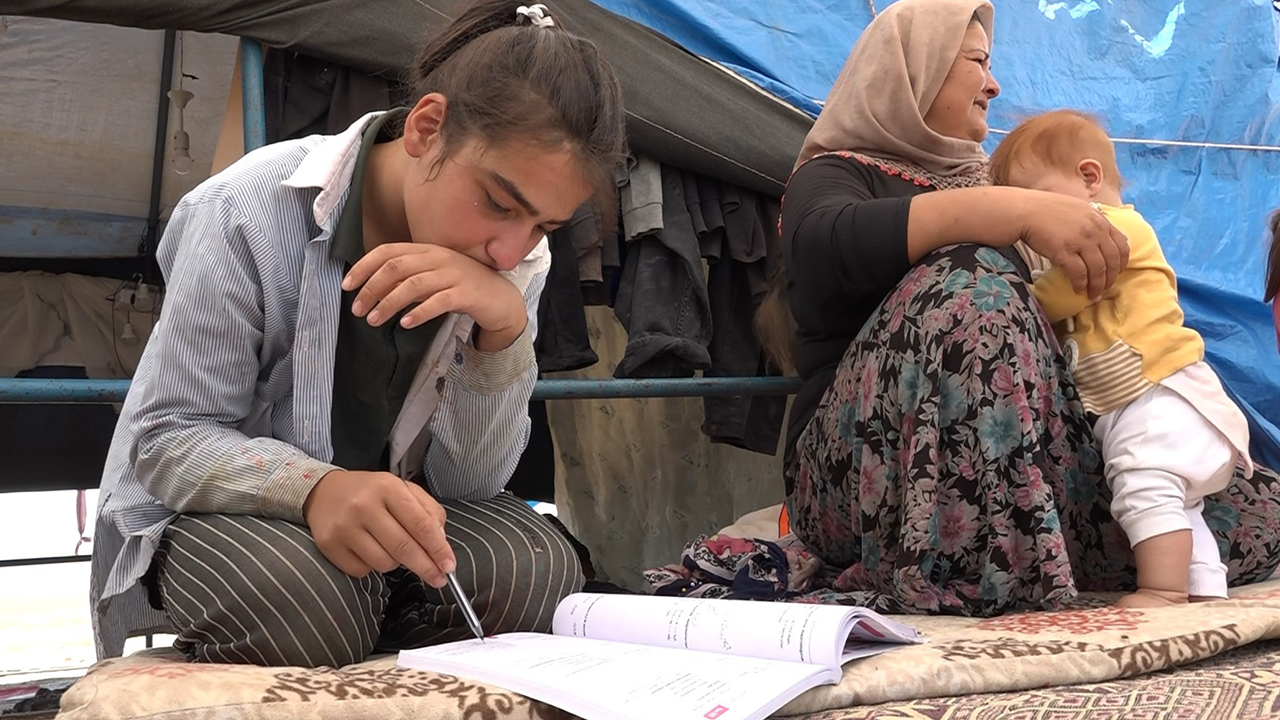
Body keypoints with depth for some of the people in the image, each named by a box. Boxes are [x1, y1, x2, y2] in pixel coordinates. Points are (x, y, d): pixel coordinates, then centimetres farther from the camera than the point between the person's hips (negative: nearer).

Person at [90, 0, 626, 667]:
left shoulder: (519, 262, -9)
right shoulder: (250, 212, -24)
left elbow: (470, 482, -12)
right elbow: (168, 440, -20)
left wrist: (503, 330, -31)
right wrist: (315, 487, -41)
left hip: (383, 508, 4)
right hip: (207, 511, -4)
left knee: (540, 570, -24)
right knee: (302, 607, -37)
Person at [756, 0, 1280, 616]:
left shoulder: (984, 178, 28)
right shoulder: (833, 175, 6)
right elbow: (834, 243, -20)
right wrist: (1019, 209, -31)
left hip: (1019, 466, 6)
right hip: (857, 469, -6)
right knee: (972, 280, -33)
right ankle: (957, 580, -34)